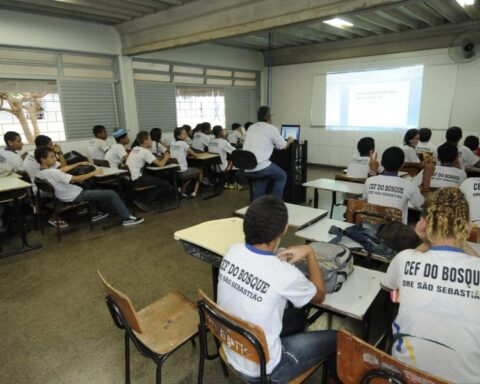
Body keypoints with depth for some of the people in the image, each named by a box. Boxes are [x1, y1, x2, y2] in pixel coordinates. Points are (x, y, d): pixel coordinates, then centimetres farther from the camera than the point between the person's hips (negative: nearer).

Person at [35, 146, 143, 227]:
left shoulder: (41, 173, 1)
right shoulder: (52, 172, -28)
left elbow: (62, 170, 15)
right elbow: (77, 179, -27)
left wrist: (79, 164, 20)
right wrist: (94, 173, -16)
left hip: (66, 197, 10)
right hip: (75, 197, -10)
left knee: (91, 188, 38)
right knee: (111, 194, -8)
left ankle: (95, 213, 36)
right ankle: (127, 219, 1)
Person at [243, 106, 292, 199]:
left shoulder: (251, 127, 17)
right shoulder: (271, 128, 0)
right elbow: (283, 146, 10)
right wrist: (289, 141, 31)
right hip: (260, 166, -6)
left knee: (263, 176, 35)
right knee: (282, 176, 18)